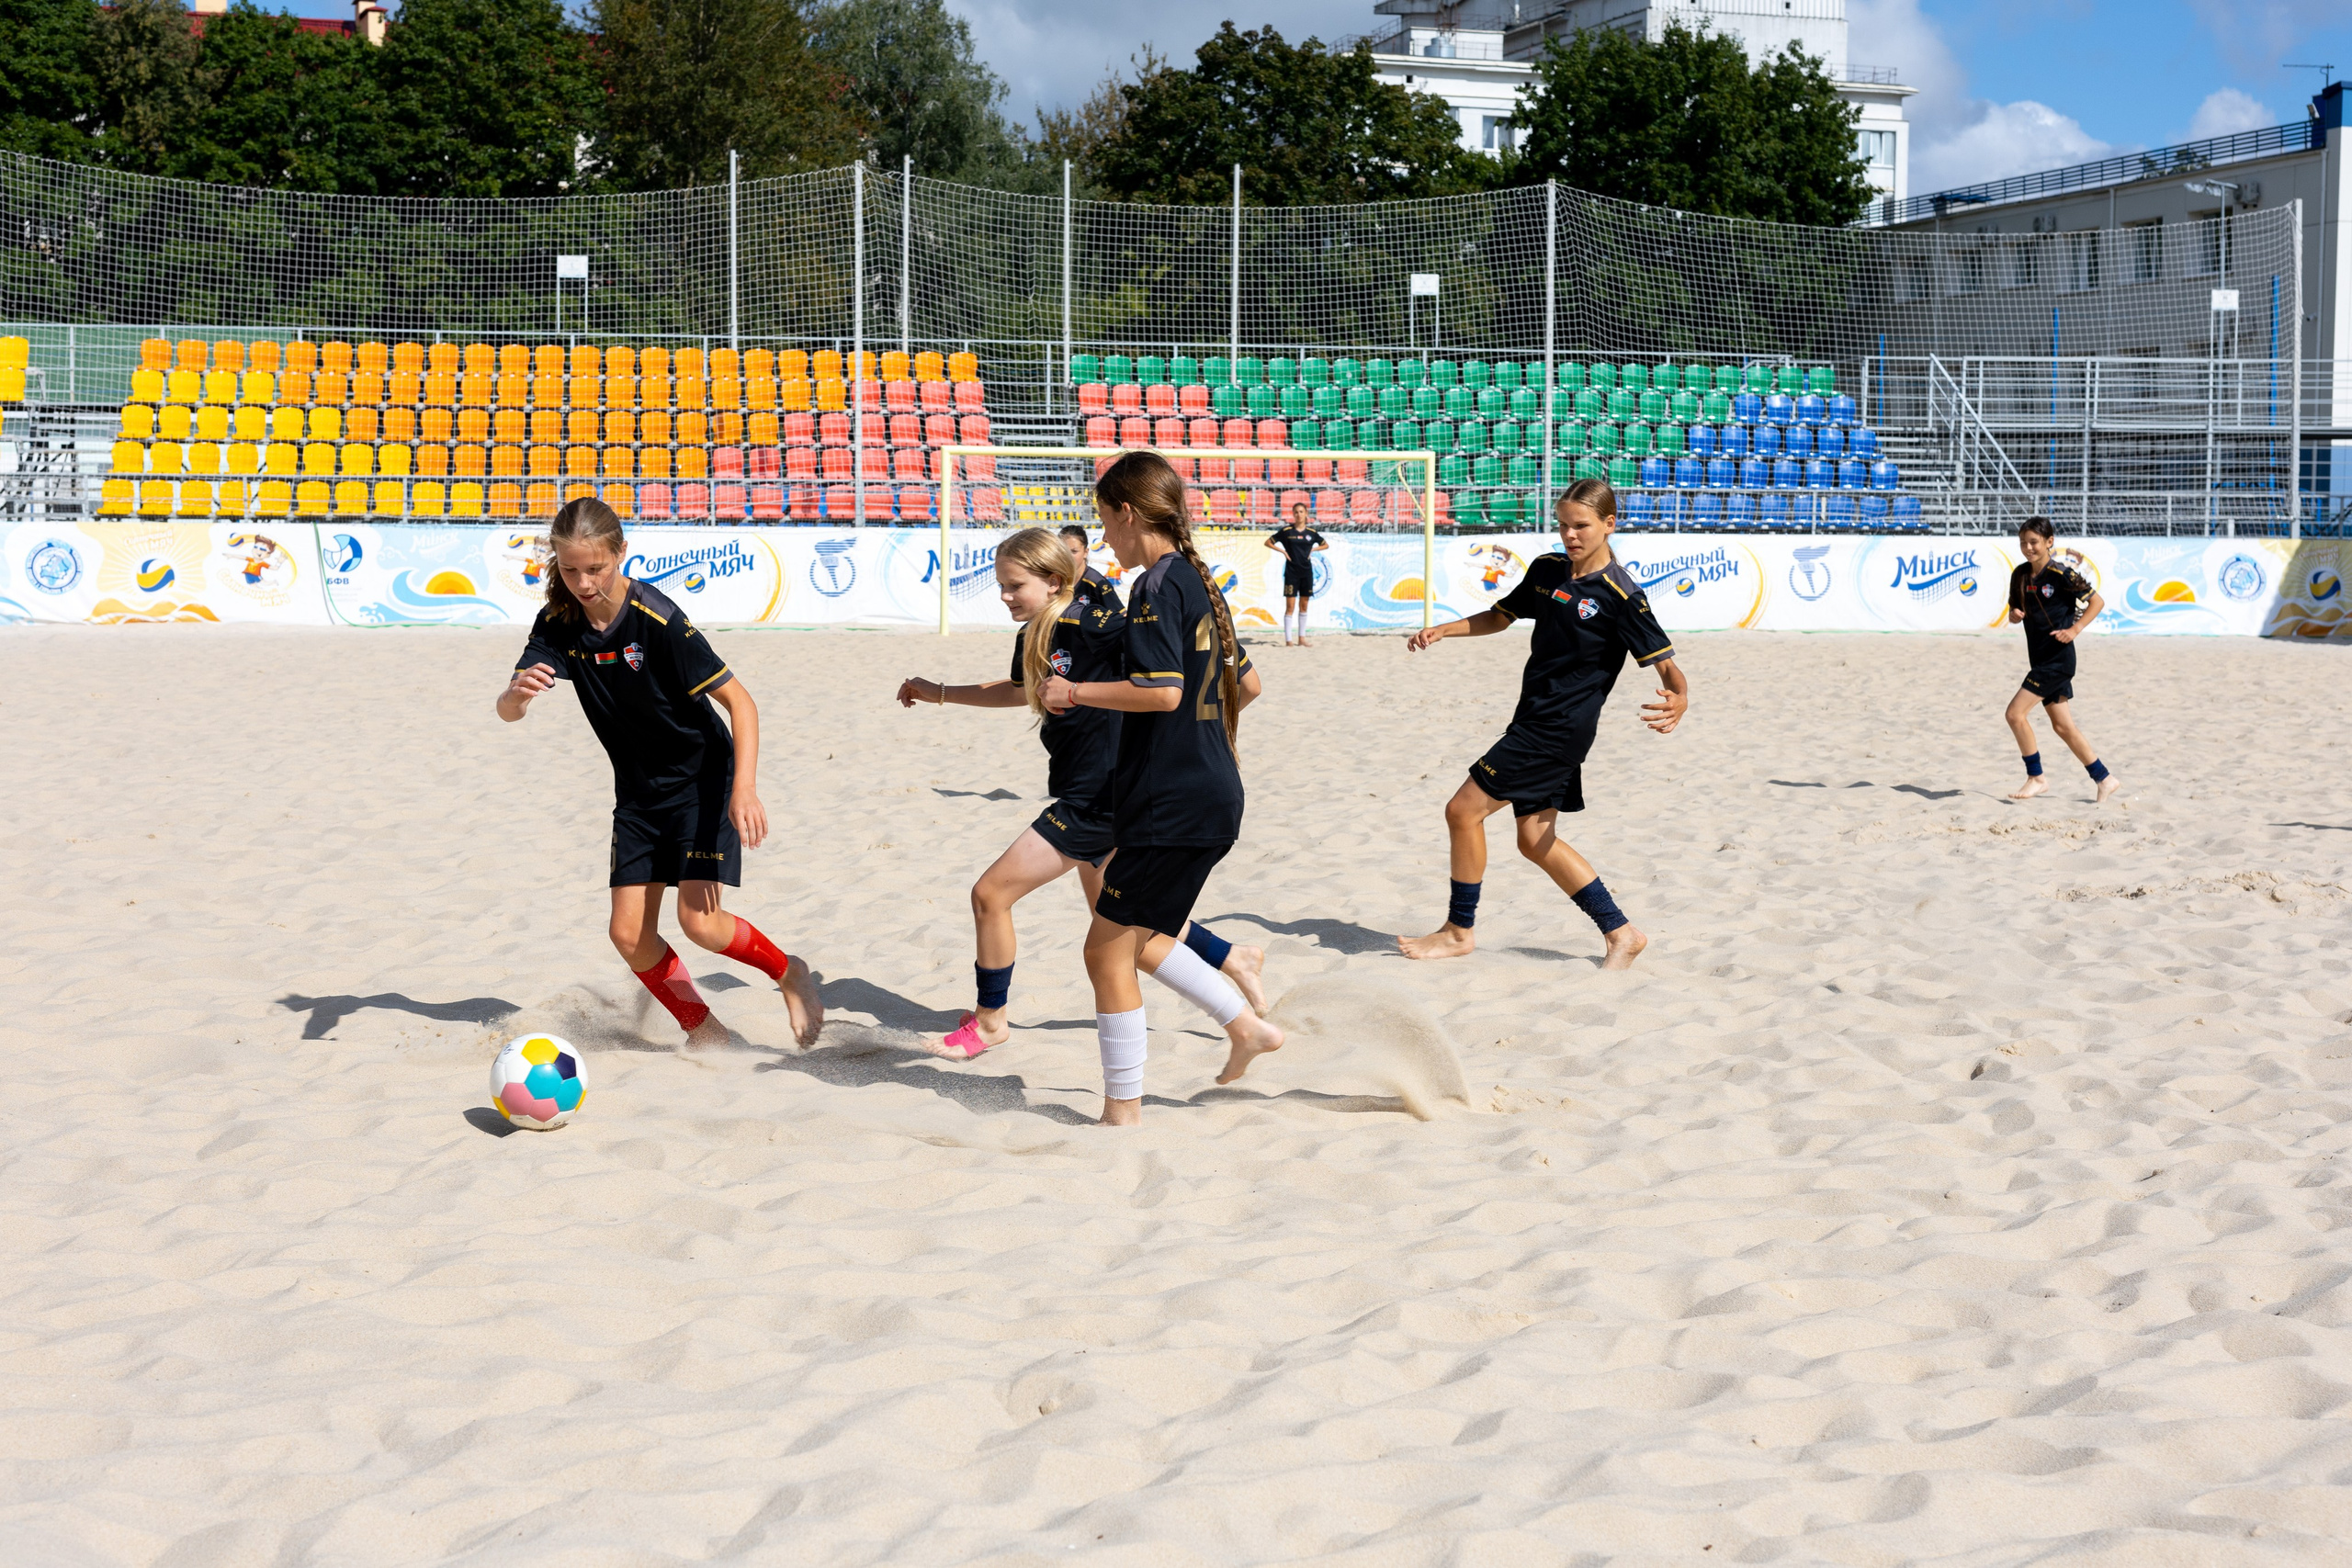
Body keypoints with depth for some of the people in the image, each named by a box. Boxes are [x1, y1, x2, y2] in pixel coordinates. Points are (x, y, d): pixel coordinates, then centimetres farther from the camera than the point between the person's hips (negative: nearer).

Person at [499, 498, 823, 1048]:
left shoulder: (658, 619, -24)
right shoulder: (558, 625, -9)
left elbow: (739, 700, -22)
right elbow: (507, 711, -16)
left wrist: (745, 789, -34)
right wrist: (519, 691, -41)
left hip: (703, 778, -6)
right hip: (639, 792, 6)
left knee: (700, 921, -17)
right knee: (629, 934, -1)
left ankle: (789, 974, 12)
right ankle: (704, 1032, 20)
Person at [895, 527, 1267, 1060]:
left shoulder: (1086, 625, -20)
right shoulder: (1032, 636, 7)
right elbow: (1021, 691, 28)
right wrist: (941, 693, 29)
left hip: (1095, 800, -10)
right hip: (1095, 796, 10)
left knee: (990, 894, -6)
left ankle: (989, 1021, 12)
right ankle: (1234, 959, 37)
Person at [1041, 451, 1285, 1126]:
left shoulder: (1156, 585, -15)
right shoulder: (1198, 582, 13)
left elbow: (1162, 690, -25)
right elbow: (1246, 684, 22)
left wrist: (1077, 693, -14)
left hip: (1172, 803, -10)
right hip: (1214, 795, 10)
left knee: (1108, 949, -2)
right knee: (1137, 939, 22)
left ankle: (1122, 1113, 3)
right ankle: (1246, 1024, 20)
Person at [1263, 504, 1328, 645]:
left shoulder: (1311, 532, 5)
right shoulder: (1286, 531, -3)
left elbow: (1326, 545, 19)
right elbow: (1268, 542, 3)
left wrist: (1312, 549, 3)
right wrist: (1283, 551, -7)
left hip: (1306, 572, 3)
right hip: (1291, 573, -3)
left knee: (1303, 606, 9)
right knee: (1290, 607, -5)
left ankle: (1301, 638, 16)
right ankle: (1288, 640, -5)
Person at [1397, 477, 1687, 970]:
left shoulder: (1622, 597, -14)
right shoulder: (1546, 570, 8)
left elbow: (1666, 664, -15)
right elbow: (1500, 615, 23)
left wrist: (1678, 701, -36)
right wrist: (1443, 630, 9)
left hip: (1560, 729, -8)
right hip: (1535, 722, 8)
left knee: (1464, 810, -8)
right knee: (1536, 841, 11)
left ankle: (1458, 931, 7)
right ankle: (1621, 934, 17)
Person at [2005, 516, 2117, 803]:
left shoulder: (2061, 574, -12)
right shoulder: (2020, 575, 8)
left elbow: (2097, 601, -7)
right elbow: (2014, 614, 18)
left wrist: (2074, 629, -16)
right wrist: (2015, 615, -5)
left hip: (2058, 658, -8)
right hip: (2041, 659, 8)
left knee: (2015, 713, -14)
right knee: (2062, 726, 10)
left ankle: (2036, 779, -3)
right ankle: (2104, 779, 19)